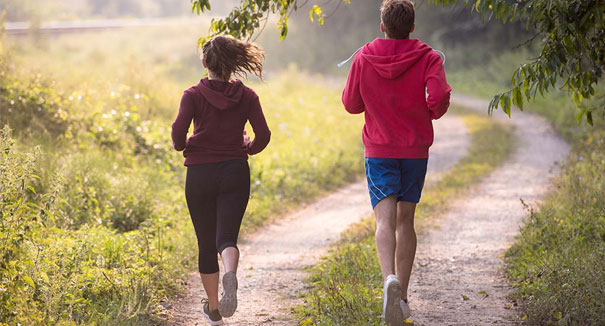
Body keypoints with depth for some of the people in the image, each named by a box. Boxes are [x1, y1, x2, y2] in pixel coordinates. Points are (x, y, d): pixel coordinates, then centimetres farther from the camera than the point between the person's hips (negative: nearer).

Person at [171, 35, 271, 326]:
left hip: (200, 173, -1)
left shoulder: (194, 94, -4)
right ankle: (230, 275, -37)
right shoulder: (246, 96, 1)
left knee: (206, 242, 12)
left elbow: (178, 131, -15)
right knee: (227, 237, -2)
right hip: (235, 172, 1)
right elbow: (263, 135, -5)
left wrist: (182, 147, 7)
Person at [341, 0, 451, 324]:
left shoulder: (364, 58, -1)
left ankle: (390, 278, -38)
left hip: (379, 151, -1)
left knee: (385, 220, -10)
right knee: (405, 219, 13)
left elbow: (351, 104, 6)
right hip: (416, 149, 1)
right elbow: (439, 97, -18)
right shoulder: (428, 58, -5)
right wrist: (433, 112, 4)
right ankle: (402, 298, 16)